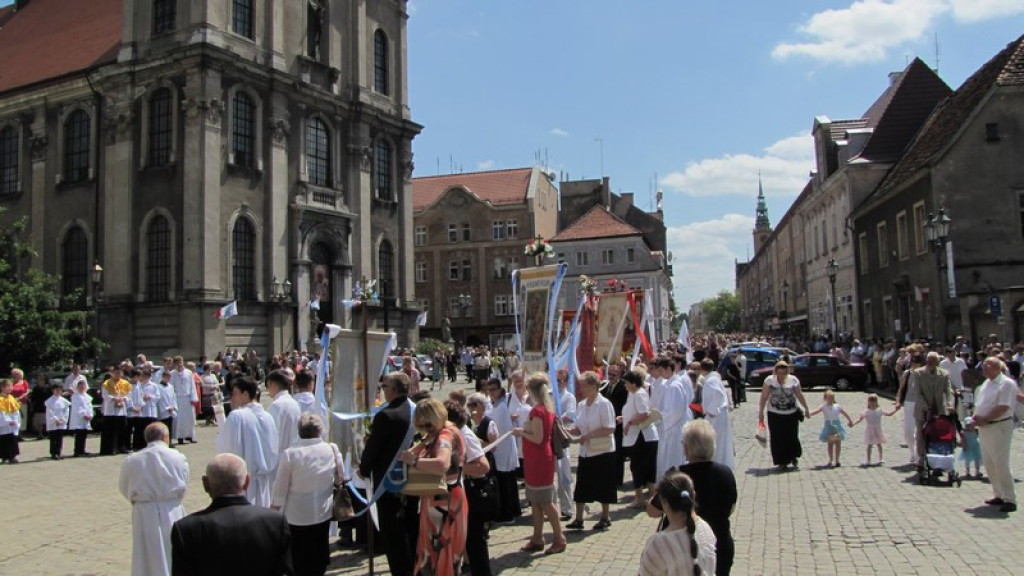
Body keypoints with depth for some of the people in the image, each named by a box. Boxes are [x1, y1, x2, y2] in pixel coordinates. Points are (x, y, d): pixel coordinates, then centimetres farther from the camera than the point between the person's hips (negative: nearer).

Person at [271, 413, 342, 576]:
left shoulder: (289, 454, -17)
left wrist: (275, 506, 5)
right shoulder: (332, 449, -9)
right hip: (323, 513, 3)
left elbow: (280, 488, -10)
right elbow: (341, 475, 5)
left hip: (297, 516, -2)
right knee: (319, 558, 19)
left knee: (299, 563, 12)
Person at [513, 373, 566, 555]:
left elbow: (537, 438, -22)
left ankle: (559, 539, 7)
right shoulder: (549, 408, 8)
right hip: (543, 457, 9)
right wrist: (526, 429, 12)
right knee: (536, 500, 15)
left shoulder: (537, 410, -20)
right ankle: (537, 538, 22)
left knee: (545, 501, 0)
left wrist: (521, 432, -10)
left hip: (537, 460, -9)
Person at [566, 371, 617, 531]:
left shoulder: (604, 404, -13)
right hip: (585, 452, 6)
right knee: (581, 486, 7)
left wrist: (589, 435, -21)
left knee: (603, 486, 6)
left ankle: (605, 518, 22)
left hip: (602, 451, -6)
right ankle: (578, 519, 14)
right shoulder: (581, 405, 7)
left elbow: (610, 429, -18)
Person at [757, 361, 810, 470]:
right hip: (775, 415, -1)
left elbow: (799, 396, 8)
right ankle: (782, 462, 12)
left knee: (792, 436, 5)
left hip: (791, 414, 1)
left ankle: (793, 456, 33)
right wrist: (761, 412, -5)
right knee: (778, 438, 0)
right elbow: (764, 397, -3)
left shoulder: (793, 380, -3)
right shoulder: (769, 381, -7)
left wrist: (806, 408, 12)